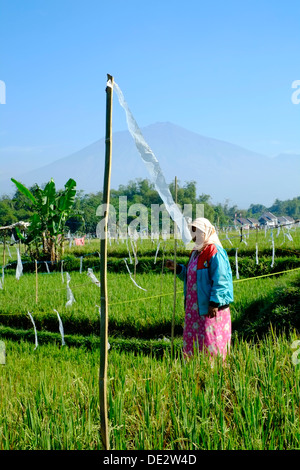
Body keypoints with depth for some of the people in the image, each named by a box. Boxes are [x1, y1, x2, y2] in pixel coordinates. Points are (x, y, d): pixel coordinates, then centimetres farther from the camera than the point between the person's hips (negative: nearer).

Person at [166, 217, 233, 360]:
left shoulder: (215, 252, -13)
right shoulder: (196, 252, 16)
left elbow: (220, 280, -18)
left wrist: (214, 303, -22)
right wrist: (177, 268, 10)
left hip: (210, 307, -9)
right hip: (194, 306, 10)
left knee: (210, 341, -5)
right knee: (191, 339, 12)